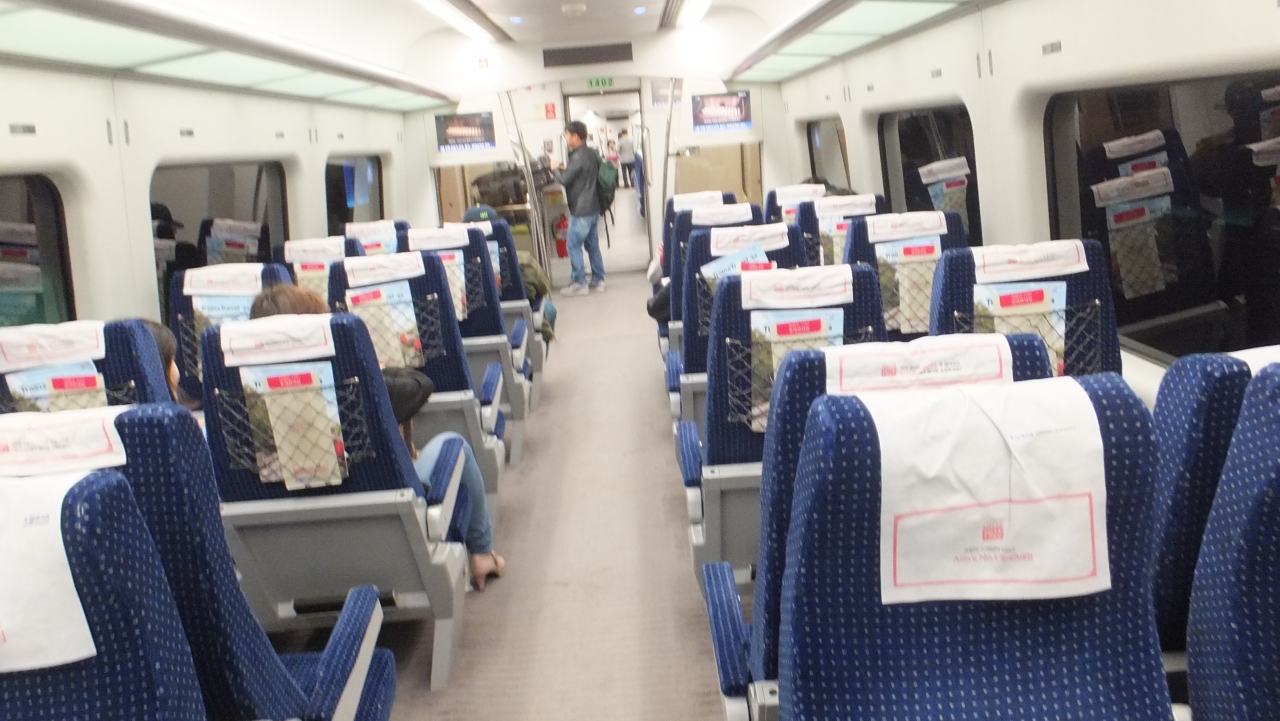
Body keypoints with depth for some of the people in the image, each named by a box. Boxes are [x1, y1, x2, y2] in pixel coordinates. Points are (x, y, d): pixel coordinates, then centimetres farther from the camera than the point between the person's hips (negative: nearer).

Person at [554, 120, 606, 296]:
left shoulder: (578, 157, -19)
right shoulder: (591, 154, 10)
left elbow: (565, 180, -16)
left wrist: (556, 169, 1)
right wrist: (565, 169, 12)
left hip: (581, 210, -9)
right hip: (593, 208, 9)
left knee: (574, 246, -2)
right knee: (593, 245, 14)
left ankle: (579, 284, 0)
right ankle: (598, 280, 17)